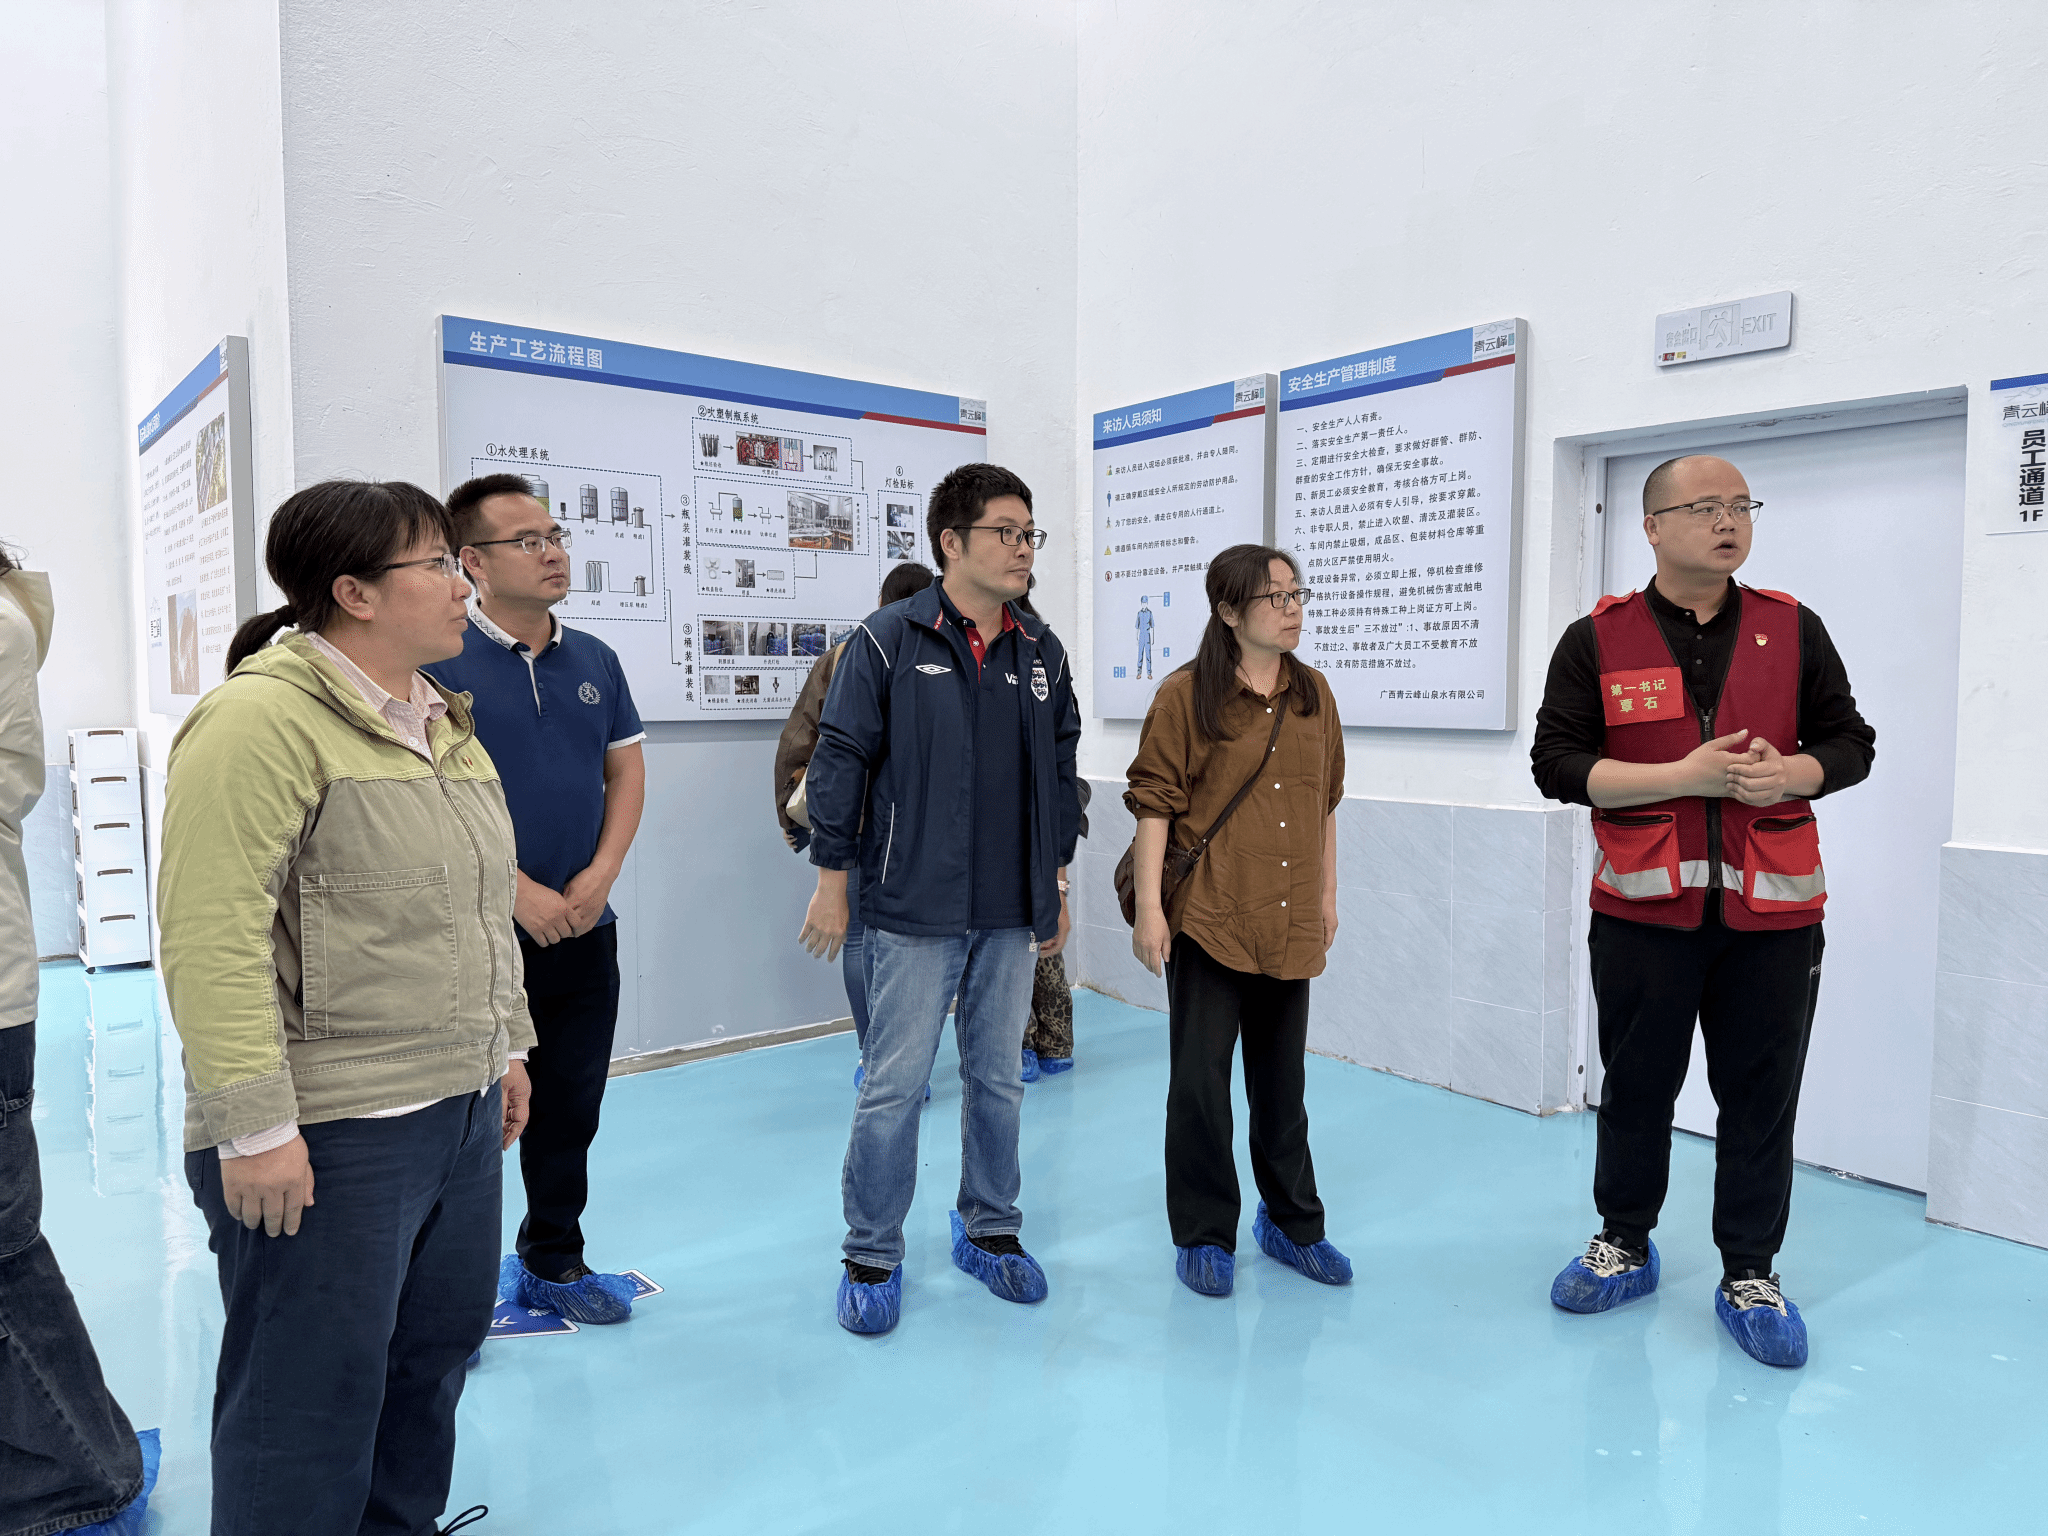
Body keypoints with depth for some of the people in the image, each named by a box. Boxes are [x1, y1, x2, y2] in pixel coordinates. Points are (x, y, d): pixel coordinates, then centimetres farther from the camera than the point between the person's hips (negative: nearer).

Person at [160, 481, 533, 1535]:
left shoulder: (443, 723, 13)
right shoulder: (262, 719, -15)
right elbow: (211, 933, -21)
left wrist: (505, 1048, 19)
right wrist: (253, 1124, -22)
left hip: (460, 1109, 9)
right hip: (328, 1133, -9)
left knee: (436, 1350, 20)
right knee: (312, 1400, 5)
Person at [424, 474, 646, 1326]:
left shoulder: (595, 660, 10)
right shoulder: (438, 662, -8)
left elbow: (627, 773, 11)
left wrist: (600, 876, -3)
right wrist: (518, 892, -16)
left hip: (584, 931, 5)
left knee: (571, 1107, 15)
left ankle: (554, 1261, 33)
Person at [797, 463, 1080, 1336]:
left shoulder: (1041, 653, 8)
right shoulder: (889, 641, -7)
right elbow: (839, 760, -5)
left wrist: (1056, 884, 15)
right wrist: (831, 880, -5)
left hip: (1013, 914, 5)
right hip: (916, 911, -4)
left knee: (999, 1080, 14)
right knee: (894, 1086, 3)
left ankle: (990, 1231, 32)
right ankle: (872, 1255, 20)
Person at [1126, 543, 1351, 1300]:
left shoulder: (1313, 692, 8)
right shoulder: (1186, 694, -7)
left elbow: (1325, 802, 16)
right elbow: (1154, 802, -8)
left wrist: (1327, 896, 16)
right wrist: (1149, 906, -12)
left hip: (1289, 922, 5)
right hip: (1207, 917, -4)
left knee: (1282, 1077, 16)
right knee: (1200, 1076, 2)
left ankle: (1291, 1221, 32)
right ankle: (1204, 1237, 19)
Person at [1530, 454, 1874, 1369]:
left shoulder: (1793, 630, 7)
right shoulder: (1596, 640, 0)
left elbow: (1851, 743, 10)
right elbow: (1557, 762, -6)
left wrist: (1787, 773, -12)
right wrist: (1686, 776, -16)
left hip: (1771, 914, 1)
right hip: (1644, 908, -1)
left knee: (1760, 1099, 7)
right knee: (1635, 1087, 12)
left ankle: (1749, 1275, 24)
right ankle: (1625, 1243, 31)